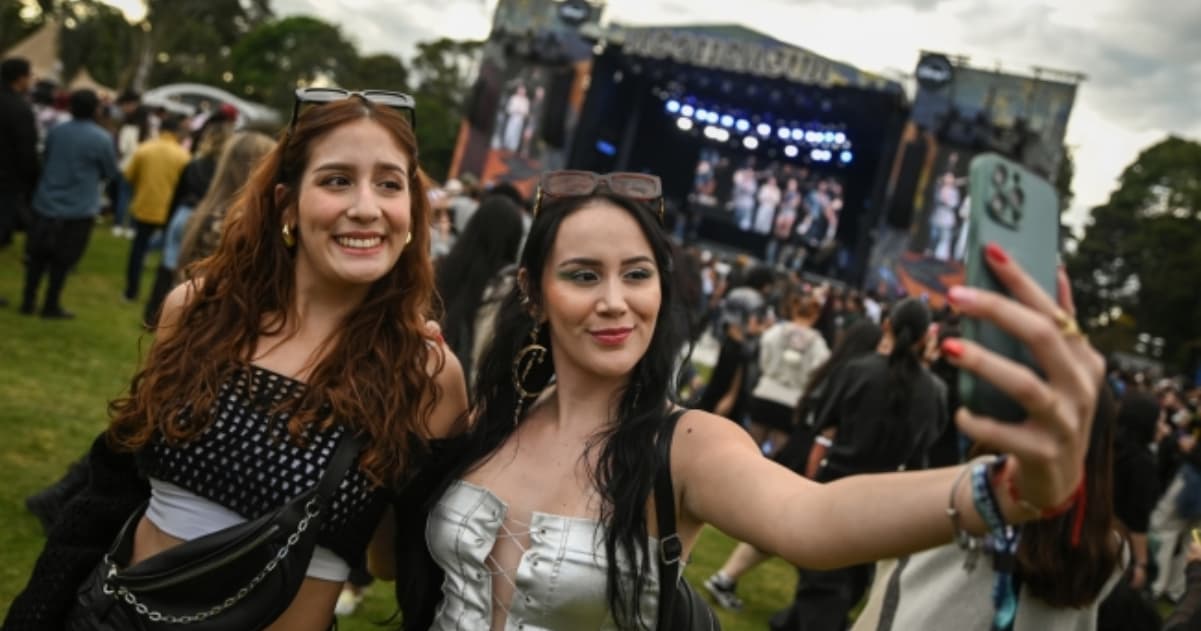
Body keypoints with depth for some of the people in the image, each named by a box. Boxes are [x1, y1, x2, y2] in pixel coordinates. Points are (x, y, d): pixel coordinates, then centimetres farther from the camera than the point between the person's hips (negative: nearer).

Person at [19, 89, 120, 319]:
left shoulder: (55, 132, 1)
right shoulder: (101, 139, -12)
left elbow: (46, 160, 17)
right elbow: (111, 172, 2)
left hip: (46, 203, 4)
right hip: (78, 209, -4)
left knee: (38, 256, 13)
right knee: (62, 260, 6)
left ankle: (28, 301, 19)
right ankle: (51, 306, 11)